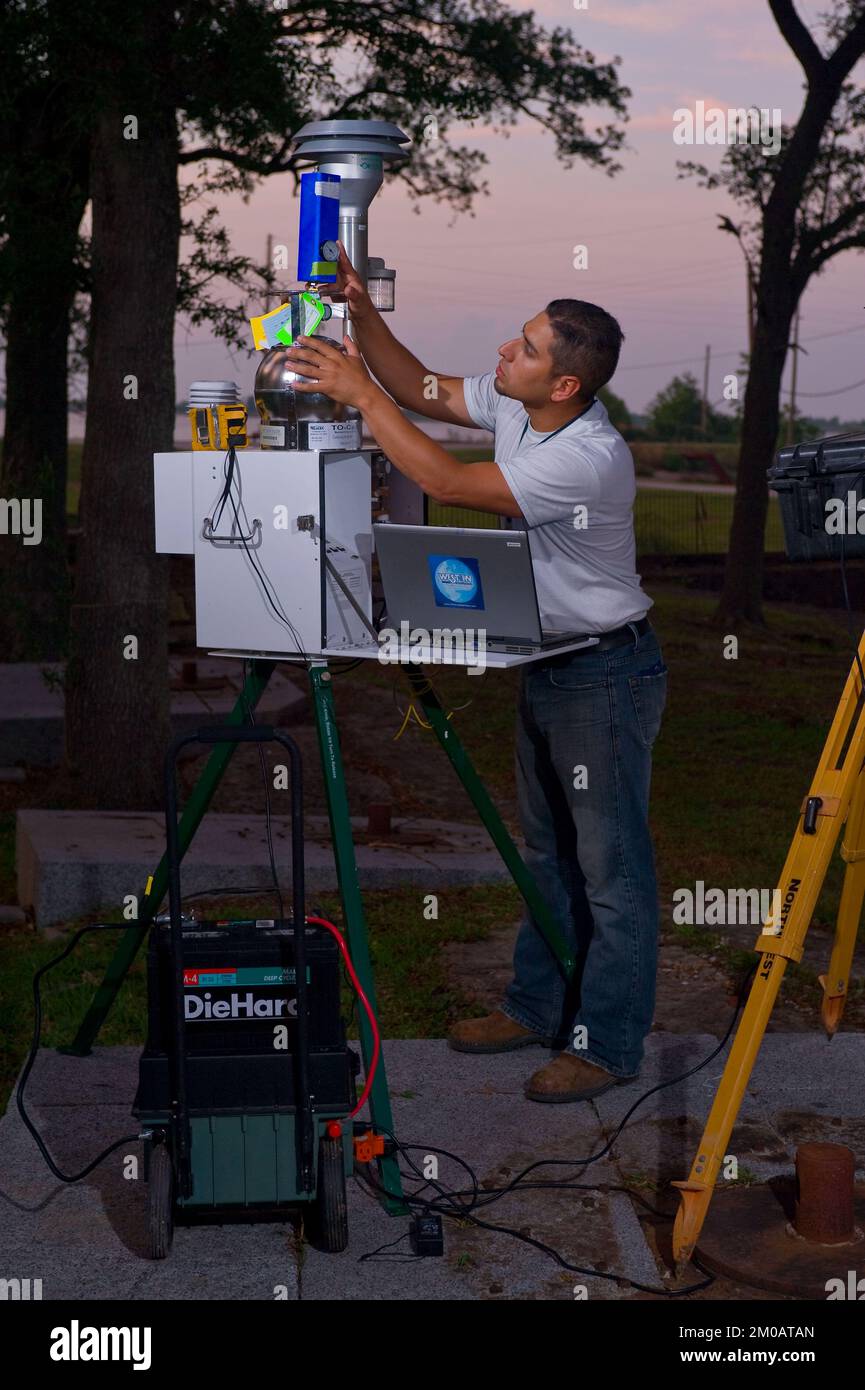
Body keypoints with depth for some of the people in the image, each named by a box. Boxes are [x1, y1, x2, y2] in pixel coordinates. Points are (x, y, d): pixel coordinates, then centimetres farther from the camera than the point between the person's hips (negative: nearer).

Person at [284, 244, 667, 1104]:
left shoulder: (590, 457, -30)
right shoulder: (511, 403, -3)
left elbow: (449, 485, -31)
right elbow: (421, 391, 9)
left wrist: (359, 393, -26)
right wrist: (359, 314, -6)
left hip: (606, 672, -9)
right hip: (546, 663, 9)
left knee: (611, 869, 1)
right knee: (546, 852, 19)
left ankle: (607, 1045, 11)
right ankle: (537, 1007, 33)